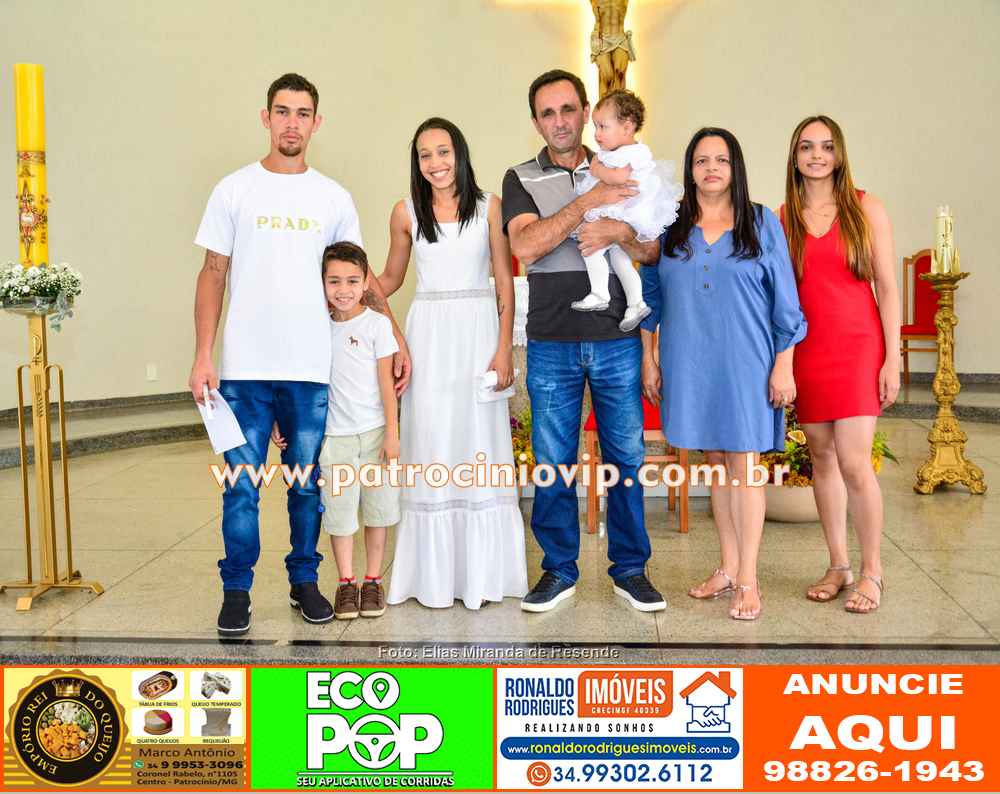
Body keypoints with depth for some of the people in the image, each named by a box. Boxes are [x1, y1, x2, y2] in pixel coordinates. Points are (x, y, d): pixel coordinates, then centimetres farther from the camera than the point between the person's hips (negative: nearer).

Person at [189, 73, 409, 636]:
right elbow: (214, 275, 4)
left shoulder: (334, 199, 8)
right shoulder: (235, 190, 5)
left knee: (307, 484, 10)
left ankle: (305, 580, 25)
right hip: (245, 369, -1)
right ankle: (237, 590, 16)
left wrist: (398, 338, 6)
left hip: (312, 369, 1)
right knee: (242, 485, 1)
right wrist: (203, 355, -4)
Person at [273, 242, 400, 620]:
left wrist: (392, 434, -7)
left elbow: (386, 381, -5)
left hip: (374, 433, -2)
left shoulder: (377, 324, -4)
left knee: (376, 508, 6)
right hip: (335, 436, 2)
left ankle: (373, 581, 19)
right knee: (339, 512, 5)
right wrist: (280, 419, 5)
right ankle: (346, 583, 18)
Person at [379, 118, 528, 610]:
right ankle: (436, 574, 12)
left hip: (479, 333, -1)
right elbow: (389, 279, 17)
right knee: (431, 444, 2)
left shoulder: (488, 207, 3)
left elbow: (505, 282, 2)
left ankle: (482, 573, 12)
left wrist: (504, 349, -6)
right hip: (429, 335, 1)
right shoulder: (406, 213, 6)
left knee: (479, 443, 1)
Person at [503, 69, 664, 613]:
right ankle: (559, 571, 18)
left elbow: (654, 252, 8)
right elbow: (525, 246, -11)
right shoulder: (521, 180, 7)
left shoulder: (619, 174, 12)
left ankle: (630, 570, 18)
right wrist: (588, 202, -15)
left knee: (626, 459, 5)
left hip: (616, 341, 1)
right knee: (553, 463, 4)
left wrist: (618, 232, -12)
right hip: (551, 344, -1)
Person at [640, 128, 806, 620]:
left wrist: (784, 366, -4)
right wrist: (648, 359, 7)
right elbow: (650, 295, 12)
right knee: (715, 461, 10)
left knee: (742, 463, -3)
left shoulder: (761, 224, 2)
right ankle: (728, 568, 20)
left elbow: (785, 301, 1)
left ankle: (748, 580, 5)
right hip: (690, 362, 3)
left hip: (745, 362, -3)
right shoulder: (669, 228, 8)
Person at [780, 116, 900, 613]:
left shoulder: (866, 209, 2)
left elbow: (887, 288, 0)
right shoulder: (782, 218, 8)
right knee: (822, 458, 7)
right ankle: (838, 566, 19)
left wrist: (892, 358, -6)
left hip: (859, 347, -3)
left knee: (853, 462, -11)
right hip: (806, 351, 3)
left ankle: (871, 571, 6)